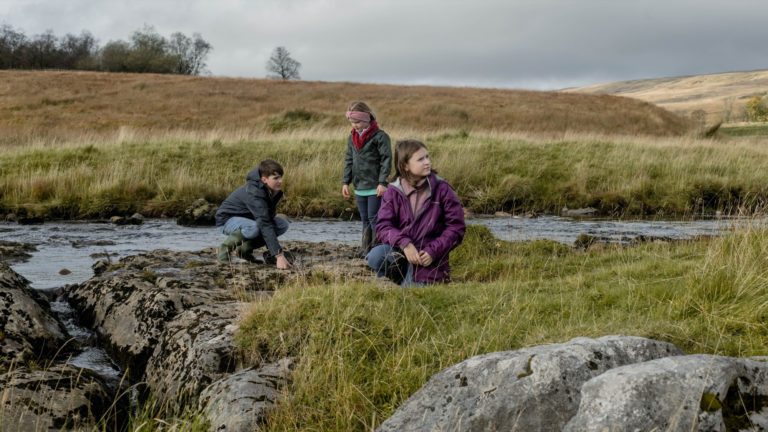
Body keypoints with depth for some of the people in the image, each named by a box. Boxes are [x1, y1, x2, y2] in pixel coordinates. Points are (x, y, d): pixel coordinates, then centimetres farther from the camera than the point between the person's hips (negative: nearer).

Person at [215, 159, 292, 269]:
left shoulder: (274, 191, -8)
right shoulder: (254, 193, -34)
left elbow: (269, 218, -2)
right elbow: (264, 224, -40)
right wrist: (279, 255, -44)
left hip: (247, 218, 8)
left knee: (283, 224, -9)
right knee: (255, 228, -39)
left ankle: (244, 248, -1)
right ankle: (226, 247, -12)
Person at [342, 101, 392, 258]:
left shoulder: (380, 136, -11)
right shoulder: (352, 137, 10)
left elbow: (386, 160, -13)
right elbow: (349, 160, 15)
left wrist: (382, 183, -18)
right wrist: (345, 182, 8)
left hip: (375, 187, -7)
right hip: (359, 187, 7)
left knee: (374, 218, -6)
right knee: (365, 219, 13)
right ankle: (366, 249, 19)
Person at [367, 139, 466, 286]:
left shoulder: (441, 189, -3)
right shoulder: (393, 192, 1)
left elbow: (456, 227, -3)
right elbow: (383, 226, -7)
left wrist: (433, 252, -14)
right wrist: (404, 244, -25)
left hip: (428, 259, -2)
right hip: (400, 251, 2)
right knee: (376, 256, -28)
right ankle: (403, 282, 1)